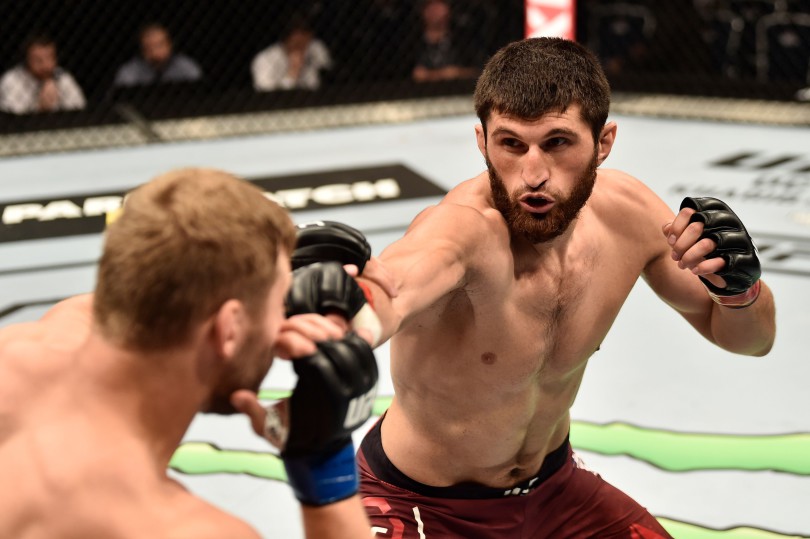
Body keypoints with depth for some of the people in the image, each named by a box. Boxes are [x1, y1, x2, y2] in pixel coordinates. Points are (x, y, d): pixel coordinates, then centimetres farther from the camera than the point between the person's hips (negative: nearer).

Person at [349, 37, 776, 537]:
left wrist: (739, 286, -23)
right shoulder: (464, 228, -35)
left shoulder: (628, 212, -14)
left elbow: (750, 339, -1)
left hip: (553, 486, 6)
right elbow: (391, 289, -60)